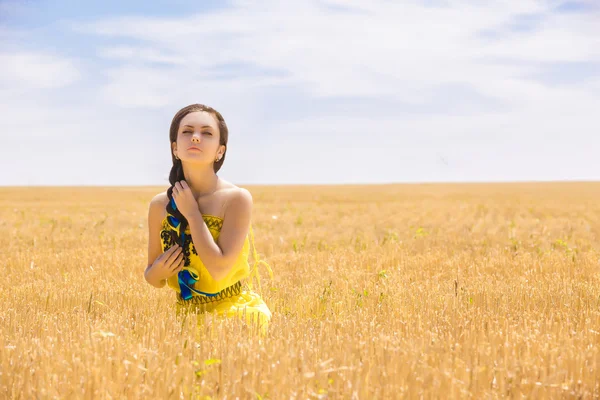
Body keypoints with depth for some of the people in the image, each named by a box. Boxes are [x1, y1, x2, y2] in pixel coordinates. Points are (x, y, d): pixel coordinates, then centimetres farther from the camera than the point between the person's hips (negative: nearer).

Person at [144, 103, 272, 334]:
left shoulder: (237, 199, -14)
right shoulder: (160, 205, -1)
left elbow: (220, 269, -24)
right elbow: (154, 279, 10)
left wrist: (192, 213, -17)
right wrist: (157, 272, -13)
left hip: (237, 314, -4)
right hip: (188, 314, 5)